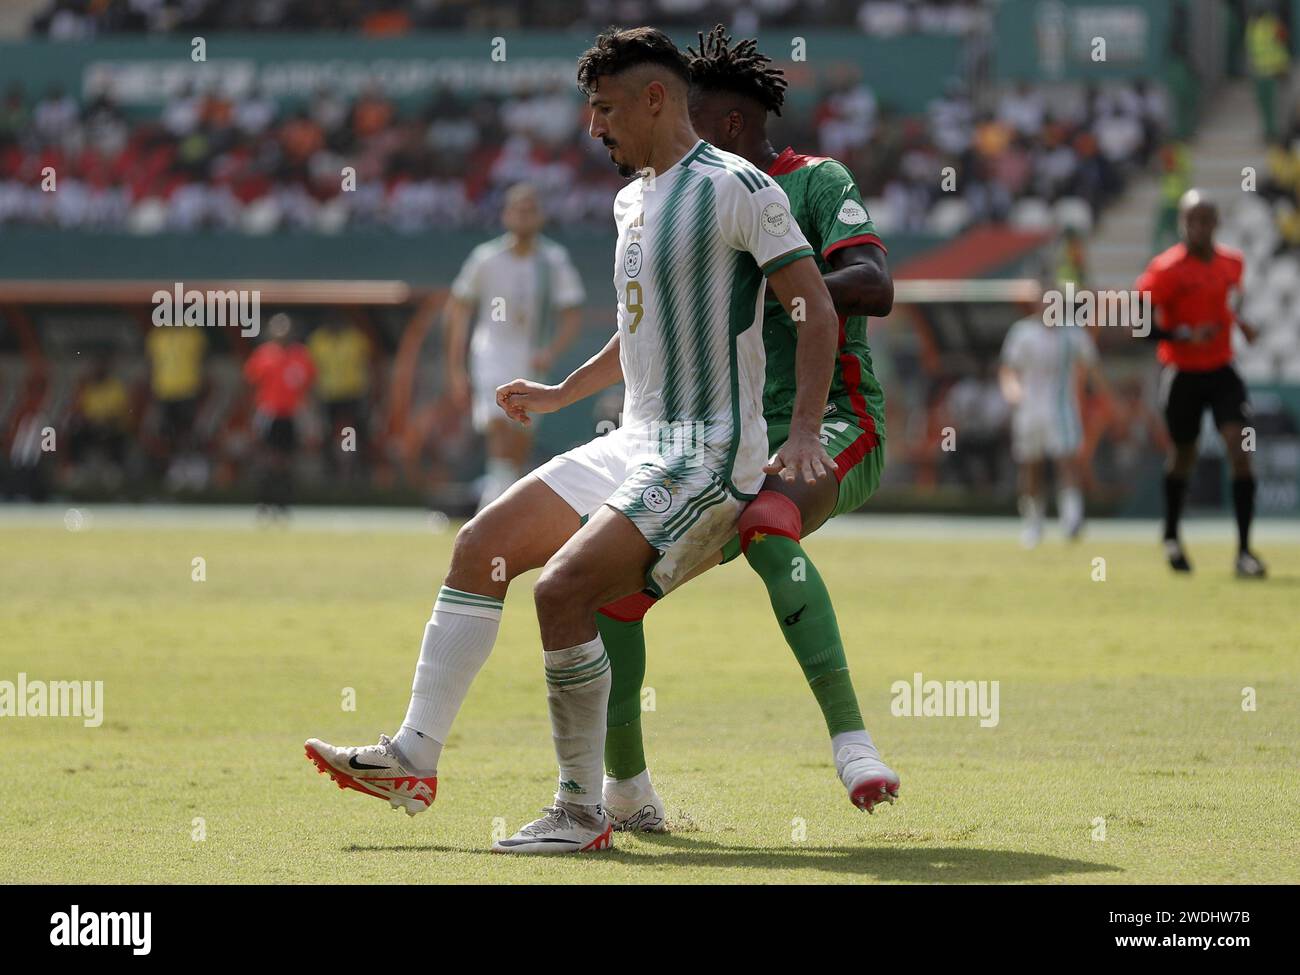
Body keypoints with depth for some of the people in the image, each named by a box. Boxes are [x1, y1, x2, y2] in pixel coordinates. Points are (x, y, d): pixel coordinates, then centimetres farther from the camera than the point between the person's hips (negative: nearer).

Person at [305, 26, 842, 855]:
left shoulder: (735, 188, -12)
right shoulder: (631, 199, 16)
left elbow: (817, 310, -16)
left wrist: (804, 431, -25)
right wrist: (563, 393, 31)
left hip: (707, 458, -9)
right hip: (635, 446, 10)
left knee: (563, 589, -23)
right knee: (481, 547, 5)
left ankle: (583, 813, -12)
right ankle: (415, 759, 8)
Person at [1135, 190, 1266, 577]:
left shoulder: (1233, 263, 2)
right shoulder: (1166, 269, -15)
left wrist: (1242, 324, 3)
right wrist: (1186, 336, -26)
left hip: (1221, 371, 3)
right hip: (1181, 374, -3)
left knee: (1239, 449, -15)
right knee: (1183, 455, 13)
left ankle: (1244, 551, -15)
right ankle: (1171, 537, 41)